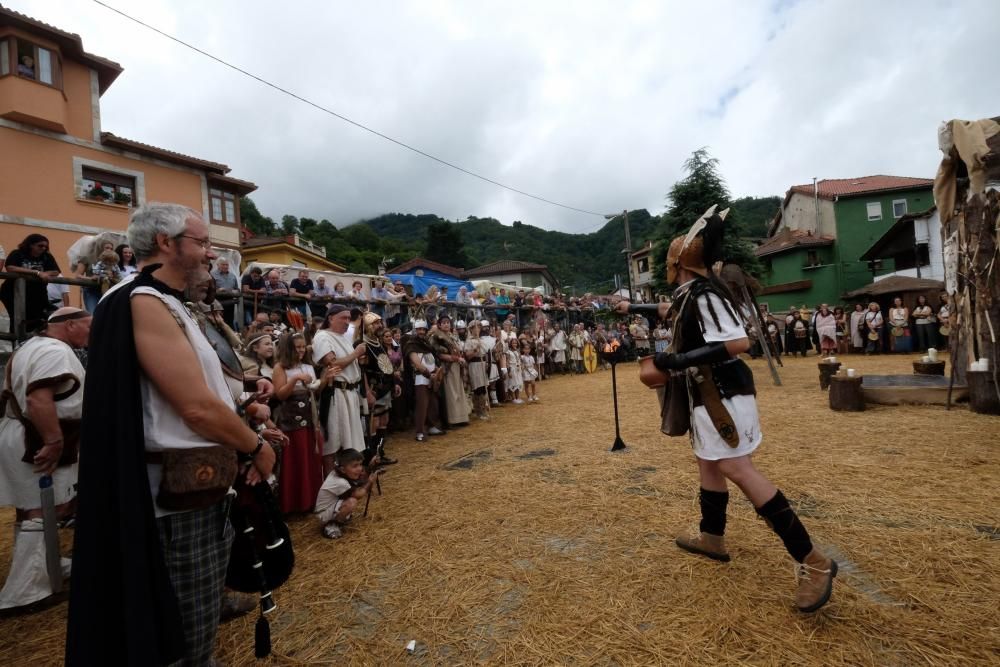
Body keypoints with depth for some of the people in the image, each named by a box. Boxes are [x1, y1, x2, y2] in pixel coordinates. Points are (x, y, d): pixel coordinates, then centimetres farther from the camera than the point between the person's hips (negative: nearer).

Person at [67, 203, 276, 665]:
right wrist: (256, 446, -9)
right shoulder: (146, 302, -17)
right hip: (182, 496, -10)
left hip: (200, 488, 10)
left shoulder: (168, 304, 14)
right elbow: (198, 408, -24)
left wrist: (246, 439, 11)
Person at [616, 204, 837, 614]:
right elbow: (667, 311, 33)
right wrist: (632, 308, 42)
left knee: (737, 469, -12)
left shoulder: (704, 295, -18)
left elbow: (739, 343, -27)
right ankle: (712, 538, 31)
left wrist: (678, 360, -27)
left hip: (723, 393, -10)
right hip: (708, 394, 10)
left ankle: (813, 562, -4)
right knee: (708, 462, 17)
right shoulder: (690, 295, 11)